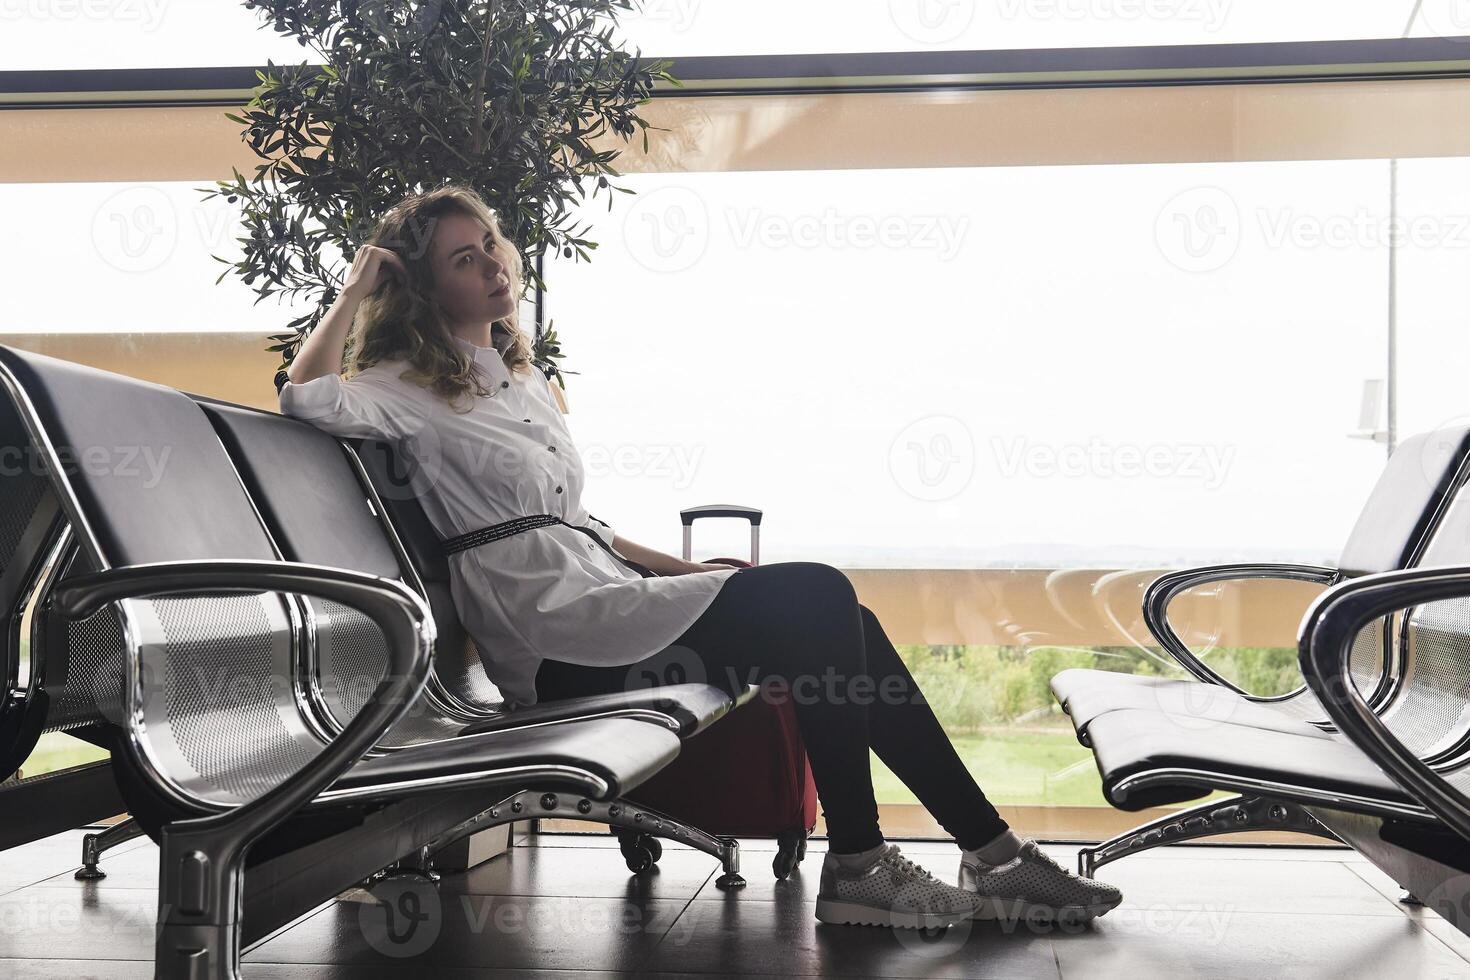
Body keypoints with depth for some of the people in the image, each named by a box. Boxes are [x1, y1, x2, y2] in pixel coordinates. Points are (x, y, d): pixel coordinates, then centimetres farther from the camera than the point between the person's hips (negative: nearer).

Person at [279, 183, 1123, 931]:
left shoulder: (521, 378, 23)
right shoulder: (413, 389, 0)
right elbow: (307, 396, -21)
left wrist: (682, 569, 15)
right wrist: (357, 290, -8)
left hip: (602, 599, 8)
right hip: (557, 639, -8)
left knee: (839, 619, -8)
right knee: (817, 599, -20)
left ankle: (993, 852, -6)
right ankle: (855, 867, -16)